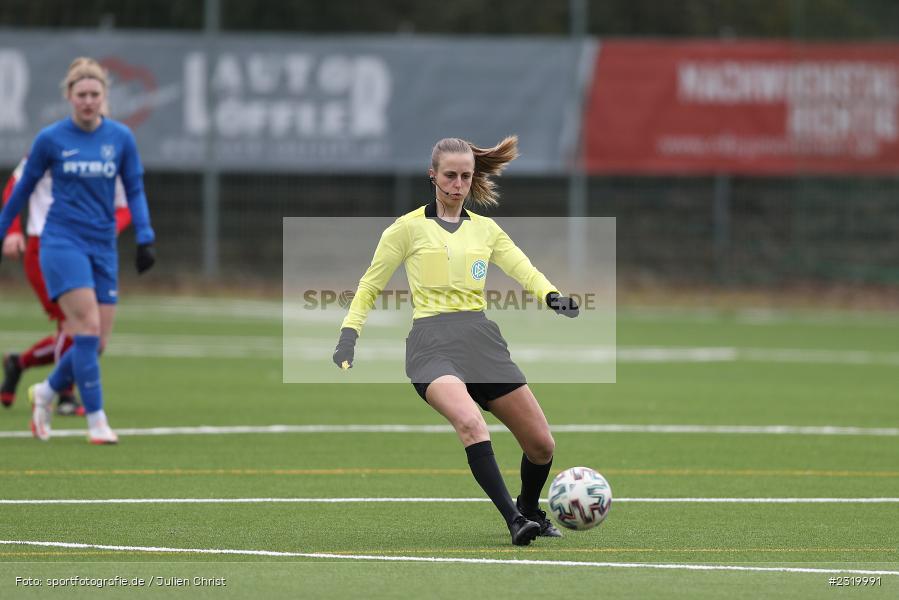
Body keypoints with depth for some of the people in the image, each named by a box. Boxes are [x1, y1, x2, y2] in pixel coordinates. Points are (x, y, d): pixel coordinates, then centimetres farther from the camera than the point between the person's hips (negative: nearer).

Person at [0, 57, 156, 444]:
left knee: (97, 342, 2)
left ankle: (46, 392, 28)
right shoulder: (50, 139, -2)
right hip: (62, 241, -4)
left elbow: (134, 191, 8)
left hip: (103, 246, 4)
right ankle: (96, 421, -13)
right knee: (87, 328, -17)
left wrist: (145, 239, -3)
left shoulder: (120, 138, 3)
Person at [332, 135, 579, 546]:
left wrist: (551, 296, -17)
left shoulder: (485, 229, 17)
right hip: (433, 342, -5)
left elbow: (526, 272, 4)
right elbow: (369, 287, 13)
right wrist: (348, 335, 0)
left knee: (541, 445, 3)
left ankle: (530, 511, 32)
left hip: (482, 339, 5)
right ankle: (514, 520, -36)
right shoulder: (409, 228, 7)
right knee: (470, 422, -34)